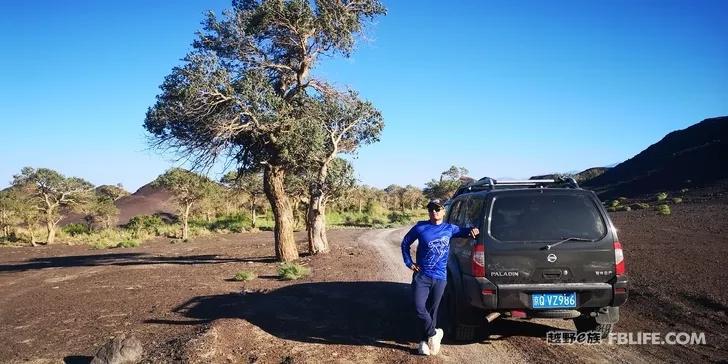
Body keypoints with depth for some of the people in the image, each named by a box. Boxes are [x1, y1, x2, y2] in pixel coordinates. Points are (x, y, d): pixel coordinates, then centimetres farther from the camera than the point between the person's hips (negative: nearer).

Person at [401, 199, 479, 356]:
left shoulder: (450, 229, 4)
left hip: (440, 278, 2)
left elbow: (464, 231, 23)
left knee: (432, 310, 9)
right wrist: (409, 262, 2)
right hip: (421, 276, -2)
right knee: (420, 308, -12)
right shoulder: (420, 227, -3)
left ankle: (426, 340, 23)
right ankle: (434, 334, 10)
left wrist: (472, 230, 1)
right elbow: (405, 243, 9)